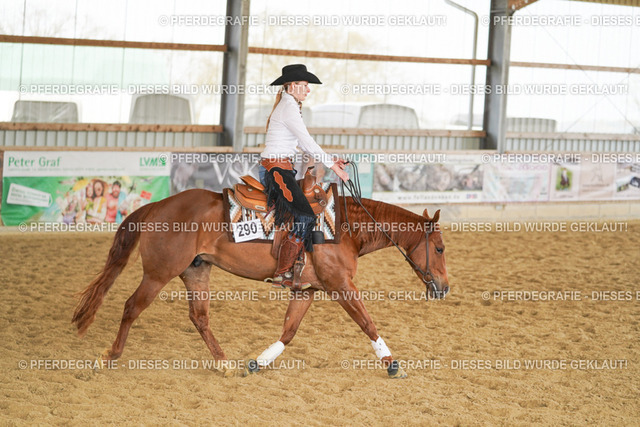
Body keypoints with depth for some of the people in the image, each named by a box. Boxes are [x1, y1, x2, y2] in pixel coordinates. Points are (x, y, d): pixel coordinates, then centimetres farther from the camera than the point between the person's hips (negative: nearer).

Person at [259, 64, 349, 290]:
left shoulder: (288, 106, 20)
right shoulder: (289, 107, -11)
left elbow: (303, 144, 21)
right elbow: (307, 142, -16)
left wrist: (331, 160, 13)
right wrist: (333, 166, -12)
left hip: (278, 168, 11)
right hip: (276, 167, -11)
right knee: (305, 216, -18)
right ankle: (282, 274, -18)